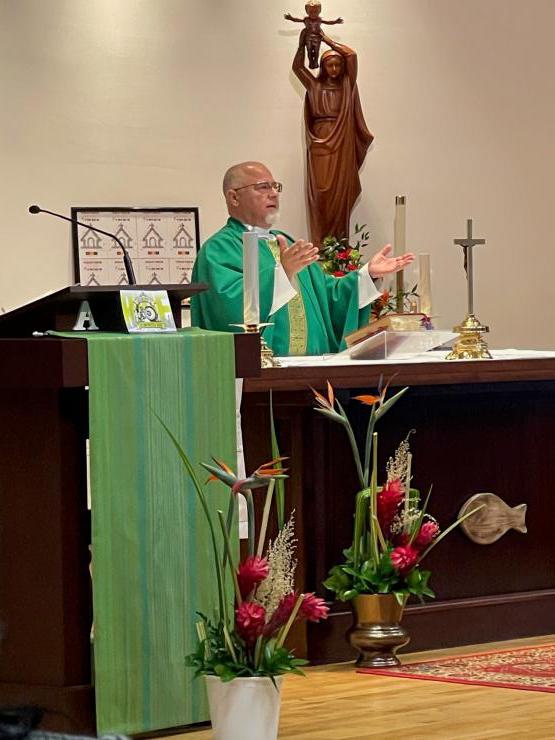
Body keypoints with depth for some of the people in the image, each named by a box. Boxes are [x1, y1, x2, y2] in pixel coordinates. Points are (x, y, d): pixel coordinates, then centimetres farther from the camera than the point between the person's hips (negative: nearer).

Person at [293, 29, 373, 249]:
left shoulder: (347, 85, 9)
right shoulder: (315, 86, 13)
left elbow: (351, 56, -1)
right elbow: (297, 66, 8)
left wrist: (328, 41, 2)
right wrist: (302, 44, -1)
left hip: (342, 146, -1)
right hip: (319, 145, 1)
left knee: (340, 193, -5)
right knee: (319, 193, -5)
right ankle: (320, 245, -7)